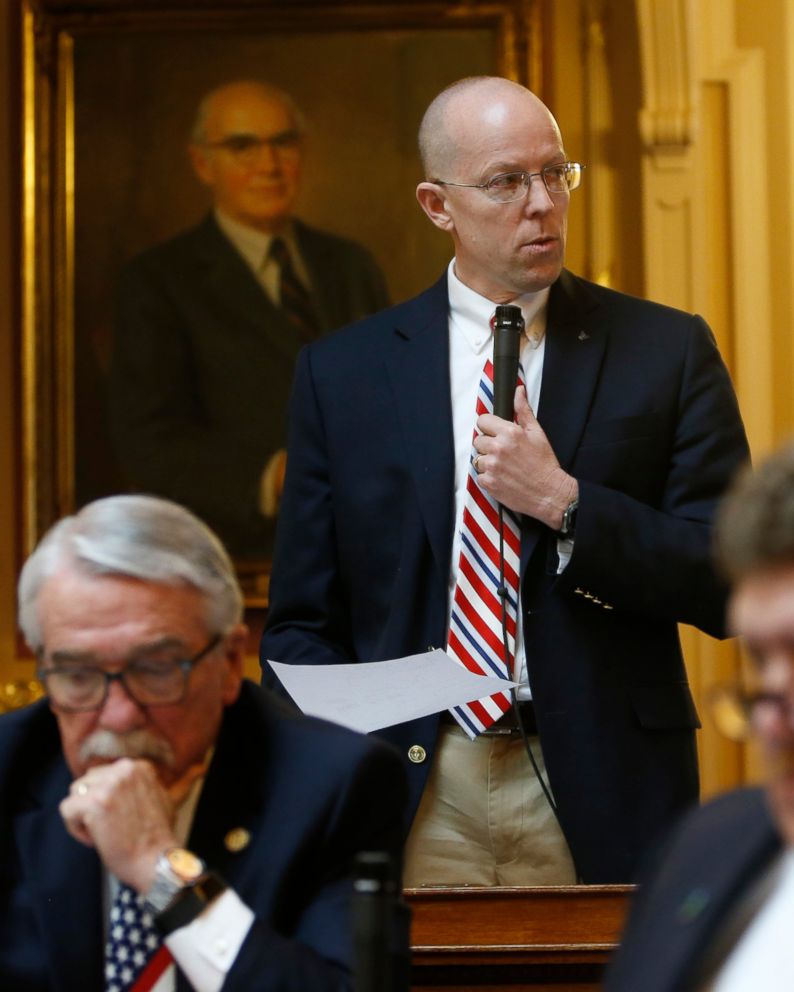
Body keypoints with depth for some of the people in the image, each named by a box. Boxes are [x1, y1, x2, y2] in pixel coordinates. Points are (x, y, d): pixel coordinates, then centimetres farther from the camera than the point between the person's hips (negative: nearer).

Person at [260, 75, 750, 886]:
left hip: (600, 795, 0)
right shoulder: (341, 372, 7)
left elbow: (731, 586, -1)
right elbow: (301, 624, 8)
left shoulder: (667, 351, 4)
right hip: (413, 802, 1)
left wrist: (563, 502, -12)